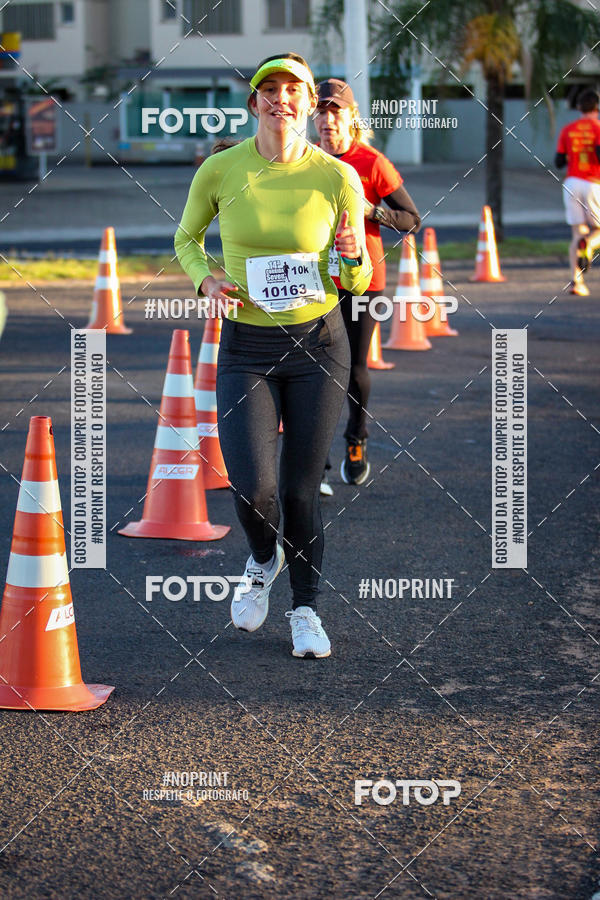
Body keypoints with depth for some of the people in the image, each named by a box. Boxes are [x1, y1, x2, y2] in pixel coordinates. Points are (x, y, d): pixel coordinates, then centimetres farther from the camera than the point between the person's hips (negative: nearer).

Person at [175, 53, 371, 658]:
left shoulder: (338, 177, -6)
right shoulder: (219, 170, -5)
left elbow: (359, 282, 2)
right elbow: (186, 238, 13)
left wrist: (352, 257, -20)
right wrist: (205, 279, -7)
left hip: (318, 342, 0)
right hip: (246, 347, 0)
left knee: (301, 490, 3)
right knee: (252, 485, -13)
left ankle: (305, 608, 26)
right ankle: (263, 560, 23)